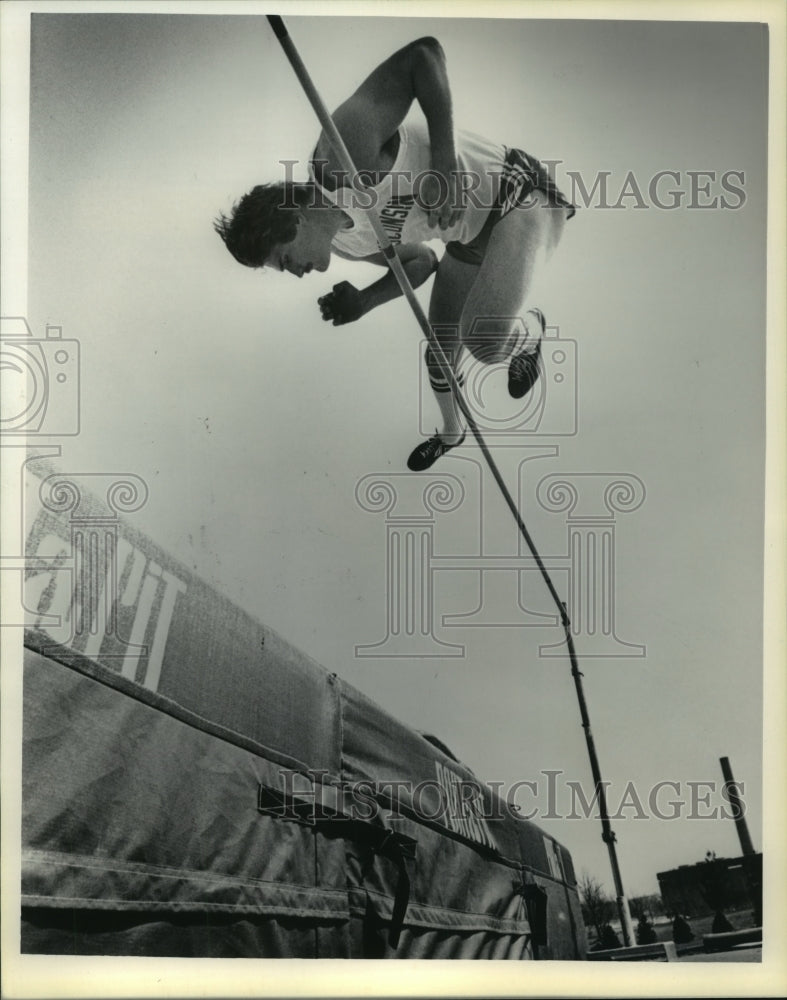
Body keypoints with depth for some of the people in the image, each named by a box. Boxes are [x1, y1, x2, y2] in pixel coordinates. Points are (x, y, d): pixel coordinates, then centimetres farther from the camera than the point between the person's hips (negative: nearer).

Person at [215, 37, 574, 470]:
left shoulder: (343, 150, -29)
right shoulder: (344, 242, -1)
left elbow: (423, 53, -31)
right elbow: (420, 262, 13)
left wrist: (443, 162, -37)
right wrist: (362, 301, -3)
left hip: (518, 197, -9)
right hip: (471, 234, 9)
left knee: (484, 340, -28)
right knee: (439, 351, 16)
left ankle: (531, 330, 8)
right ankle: (451, 433, 45)